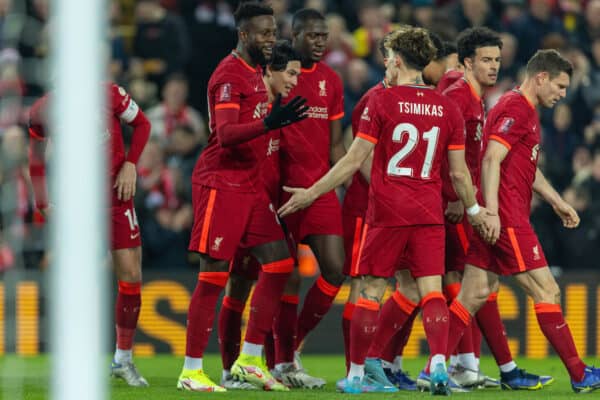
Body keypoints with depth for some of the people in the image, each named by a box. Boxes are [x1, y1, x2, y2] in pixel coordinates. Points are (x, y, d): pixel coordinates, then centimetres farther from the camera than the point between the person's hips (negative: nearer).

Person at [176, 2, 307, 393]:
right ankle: (191, 371, -1)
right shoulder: (229, 74, -13)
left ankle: (250, 359, 11)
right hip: (221, 184, -9)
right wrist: (269, 123, -39)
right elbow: (226, 134, -26)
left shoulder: (256, 74, 16)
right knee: (214, 276, -7)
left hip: (251, 185, 9)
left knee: (279, 264, 4)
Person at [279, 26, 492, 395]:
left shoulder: (382, 101, -5)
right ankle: (439, 363, -18)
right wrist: (475, 211, 24)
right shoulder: (447, 108, 5)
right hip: (429, 213, 2)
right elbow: (459, 173, 8)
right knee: (431, 291, 1)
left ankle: (357, 374, 11)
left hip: (387, 211, -2)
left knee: (371, 292, 6)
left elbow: (354, 160, -6)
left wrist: (312, 193, 3)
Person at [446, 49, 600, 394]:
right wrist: (492, 212, -26)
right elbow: (491, 160, -21)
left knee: (475, 294, 8)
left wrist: (557, 201, 31)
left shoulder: (525, 110, 20)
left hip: (498, 218, 10)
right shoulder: (517, 109, -12)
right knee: (547, 291, -6)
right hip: (506, 219, -10)